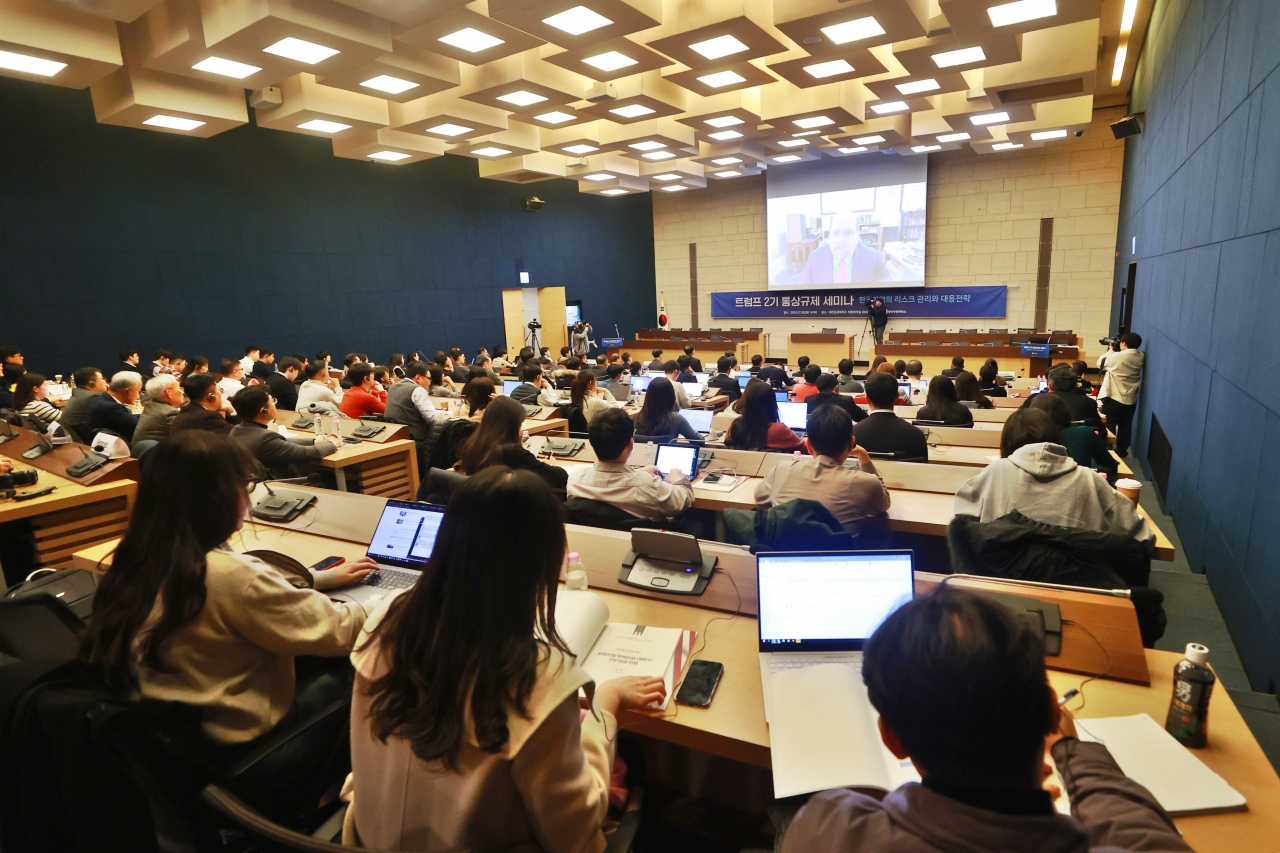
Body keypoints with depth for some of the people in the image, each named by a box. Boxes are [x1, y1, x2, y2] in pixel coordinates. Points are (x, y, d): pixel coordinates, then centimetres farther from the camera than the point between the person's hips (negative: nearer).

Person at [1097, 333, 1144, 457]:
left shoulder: (1115, 357, -18)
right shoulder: (1141, 357, -3)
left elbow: (1100, 364, -2)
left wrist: (1110, 350, 11)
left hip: (1113, 398, -5)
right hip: (1131, 400, 5)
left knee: (1109, 425, 7)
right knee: (1125, 426, 15)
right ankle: (1122, 450, 24)